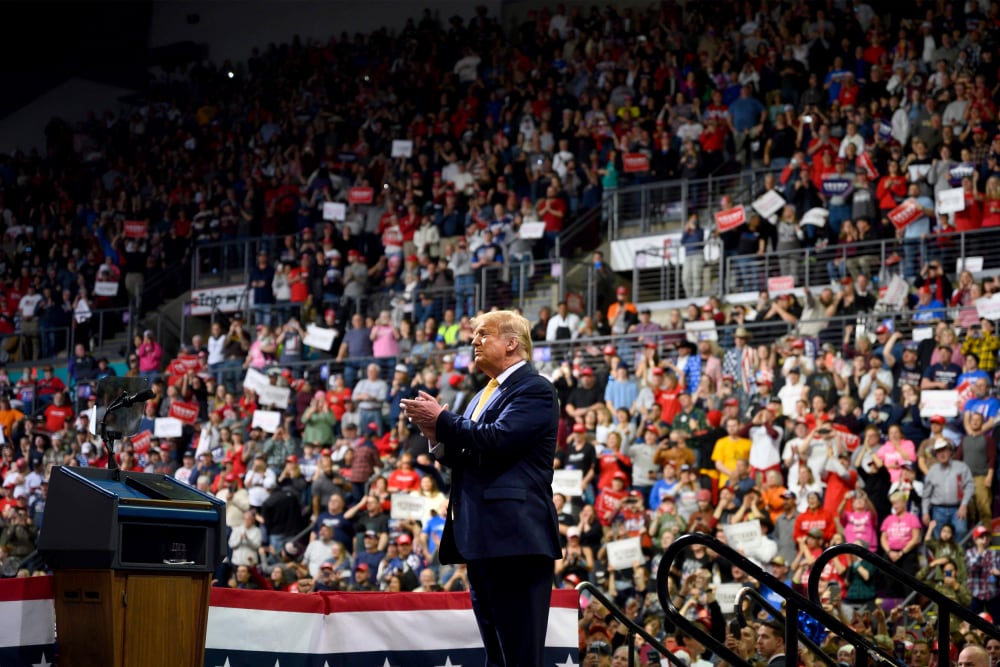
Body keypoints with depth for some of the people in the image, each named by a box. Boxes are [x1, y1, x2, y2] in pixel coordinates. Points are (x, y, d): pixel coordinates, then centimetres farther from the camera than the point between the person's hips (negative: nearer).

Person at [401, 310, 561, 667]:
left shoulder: (534, 389, -6)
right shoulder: (484, 396, 22)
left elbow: (497, 439, -20)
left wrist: (442, 419, -10)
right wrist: (438, 437, 2)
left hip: (515, 536, -10)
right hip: (482, 539, 10)